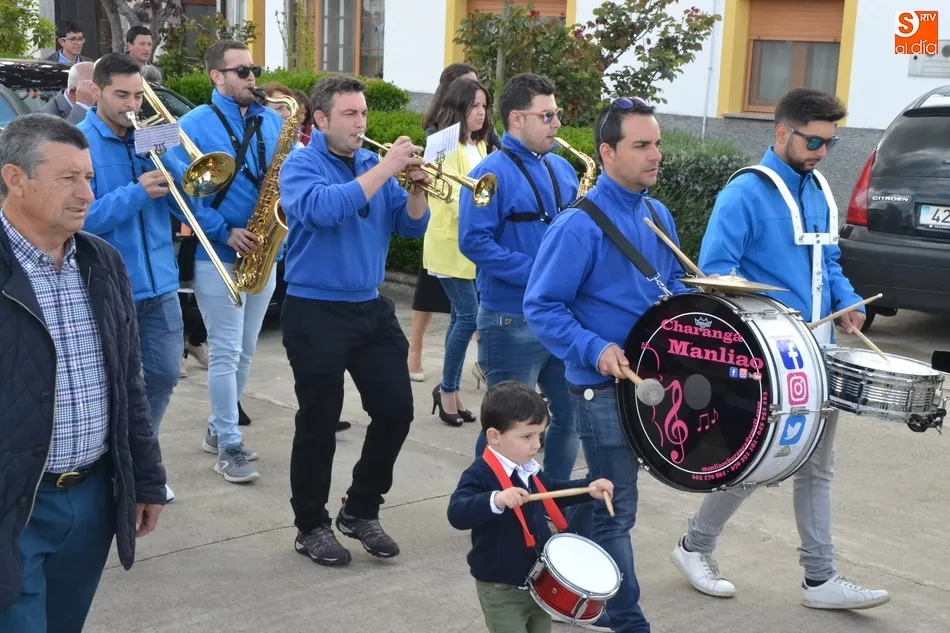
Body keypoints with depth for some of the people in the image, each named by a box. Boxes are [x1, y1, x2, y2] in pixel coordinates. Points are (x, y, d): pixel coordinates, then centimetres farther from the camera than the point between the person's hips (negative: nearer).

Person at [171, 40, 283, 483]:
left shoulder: (273, 122, 9)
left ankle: (218, 430, 26)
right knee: (225, 353, -4)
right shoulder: (193, 125, -7)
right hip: (217, 255, -6)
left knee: (243, 352, 13)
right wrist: (225, 233, -19)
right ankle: (229, 447, 2)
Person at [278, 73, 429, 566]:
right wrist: (386, 168, -27)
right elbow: (324, 209, -29)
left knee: (396, 410, 5)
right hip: (315, 312, -6)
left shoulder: (374, 164, 9)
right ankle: (312, 526, 17)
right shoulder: (301, 165, -8)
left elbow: (411, 228, 7)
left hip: (371, 308, 6)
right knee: (318, 423, 1)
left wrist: (416, 189, -13)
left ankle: (360, 511, 23)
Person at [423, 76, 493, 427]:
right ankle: (448, 390, 4)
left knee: (461, 316, 10)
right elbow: (453, 198, -21)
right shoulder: (447, 145, -12)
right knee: (468, 316, -10)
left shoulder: (478, 146, 14)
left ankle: (451, 390, 17)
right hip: (450, 244, -8)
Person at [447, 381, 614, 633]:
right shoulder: (480, 475, -23)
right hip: (501, 589, -8)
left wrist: (588, 488, 7)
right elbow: (457, 514, -38)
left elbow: (553, 493, 24)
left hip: (539, 582, 8)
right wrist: (496, 500, -53)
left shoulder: (530, 470, 4)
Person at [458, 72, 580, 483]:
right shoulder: (491, 174, -12)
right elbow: (473, 241, -20)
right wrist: (537, 274, -23)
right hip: (511, 321, -7)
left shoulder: (562, 169, 11)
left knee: (570, 417, 14)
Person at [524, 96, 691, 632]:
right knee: (617, 510, 2)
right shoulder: (579, 225, -18)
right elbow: (542, 307, -18)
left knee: (607, 496, 20)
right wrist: (596, 350, -29)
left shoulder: (658, 215, 7)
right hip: (604, 386, -7)